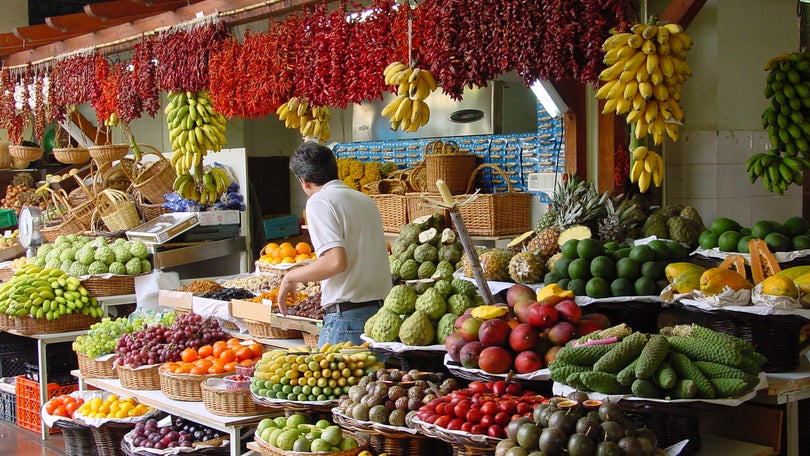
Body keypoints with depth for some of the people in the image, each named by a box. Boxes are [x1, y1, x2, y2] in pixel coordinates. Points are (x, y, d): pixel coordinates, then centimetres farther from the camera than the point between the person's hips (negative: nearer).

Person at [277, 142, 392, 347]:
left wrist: (290, 277, -4)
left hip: (348, 317, -7)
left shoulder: (320, 201, -7)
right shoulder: (365, 199, 17)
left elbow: (336, 261, -19)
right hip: (382, 312, 8)